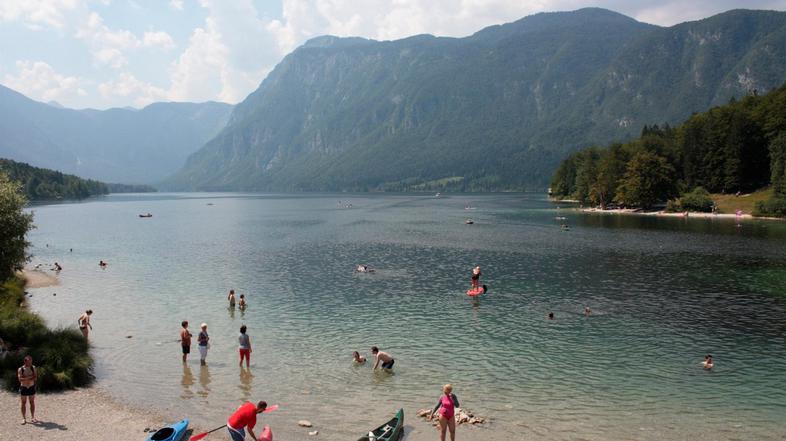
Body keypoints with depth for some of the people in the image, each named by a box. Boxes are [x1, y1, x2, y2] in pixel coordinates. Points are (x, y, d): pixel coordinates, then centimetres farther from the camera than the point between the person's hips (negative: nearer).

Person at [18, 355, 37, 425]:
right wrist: (29, 378, -23)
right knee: (24, 403, 3)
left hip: (31, 387, 2)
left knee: (32, 402, 4)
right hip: (23, 387, -2)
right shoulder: (20, 369, -6)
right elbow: (20, 379, -17)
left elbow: (35, 377, -2)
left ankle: (33, 417, 10)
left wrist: (25, 379, -17)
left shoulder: (33, 368, 2)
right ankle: (24, 418, 10)